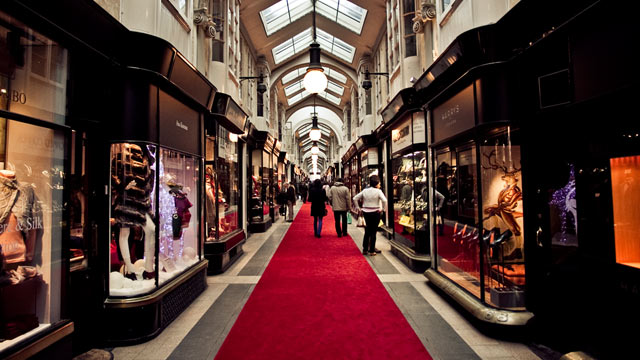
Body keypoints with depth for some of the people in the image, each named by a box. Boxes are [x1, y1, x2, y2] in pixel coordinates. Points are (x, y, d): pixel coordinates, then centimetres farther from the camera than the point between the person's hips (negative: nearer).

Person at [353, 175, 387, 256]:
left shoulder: (365, 190, 3)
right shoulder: (378, 191, -10)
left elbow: (355, 199, 4)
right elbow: (384, 200, -24)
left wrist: (358, 208, 8)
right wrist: (383, 208, -10)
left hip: (365, 212, 4)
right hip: (375, 213, -4)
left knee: (367, 231, 18)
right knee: (373, 232, 5)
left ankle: (365, 249, 22)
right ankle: (372, 251, 10)